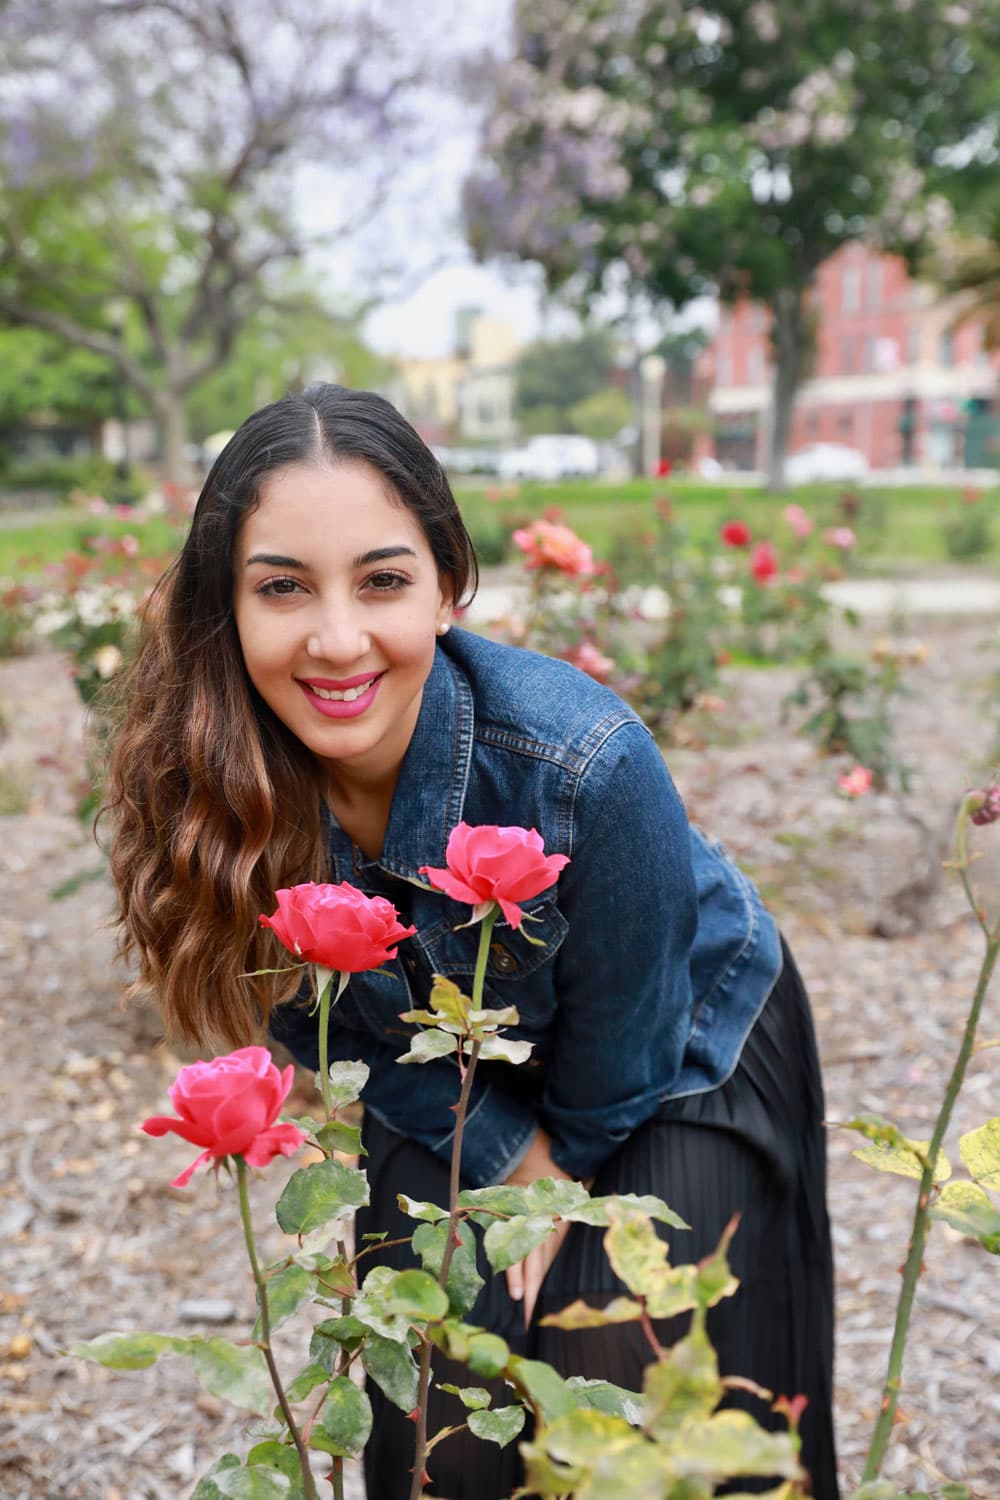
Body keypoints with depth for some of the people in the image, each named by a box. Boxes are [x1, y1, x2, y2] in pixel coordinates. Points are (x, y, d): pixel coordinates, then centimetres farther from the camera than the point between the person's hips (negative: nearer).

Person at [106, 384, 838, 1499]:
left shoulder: (583, 764, -39)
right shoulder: (207, 779, -27)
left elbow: (622, 1040, -19)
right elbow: (337, 1029, -10)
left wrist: (568, 1164, -3)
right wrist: (509, 1154, -7)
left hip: (677, 1060, -2)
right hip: (449, 1094, 3)